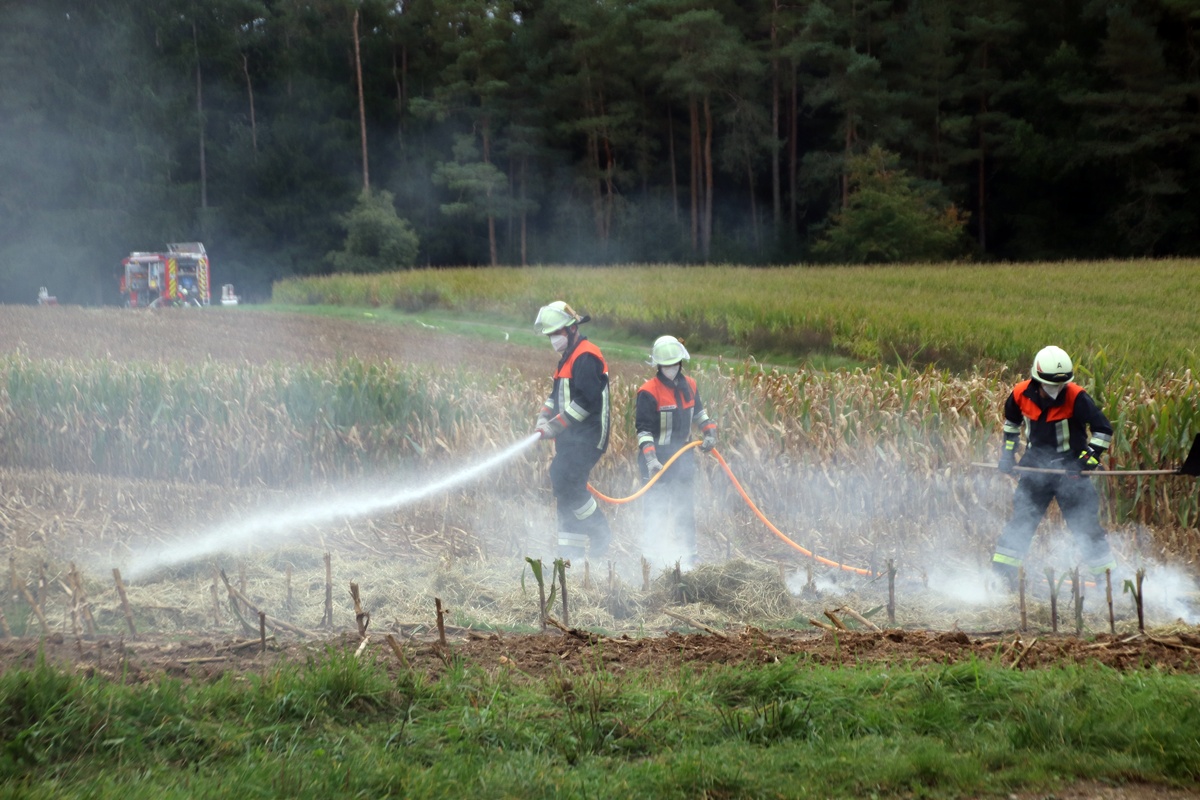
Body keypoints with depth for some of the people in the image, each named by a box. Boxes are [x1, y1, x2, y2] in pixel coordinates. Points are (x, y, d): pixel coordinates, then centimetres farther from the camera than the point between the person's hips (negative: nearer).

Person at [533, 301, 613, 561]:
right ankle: (571, 553, 11)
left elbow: (586, 400, -22)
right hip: (571, 438, 10)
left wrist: (556, 425, -19)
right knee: (565, 487, 8)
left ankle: (600, 536, -6)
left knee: (566, 482, -18)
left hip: (586, 437, -10)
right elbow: (557, 395, 23)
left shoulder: (586, 357, -13)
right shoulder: (568, 358, 20)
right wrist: (544, 419, 5)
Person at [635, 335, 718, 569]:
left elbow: (698, 413, 22)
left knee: (685, 508, 12)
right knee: (656, 508, -4)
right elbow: (643, 429, -16)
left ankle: (688, 556, 20)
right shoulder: (649, 392, -14)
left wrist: (710, 431, 5)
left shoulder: (689, 386, 6)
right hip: (658, 457, -6)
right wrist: (650, 459, -25)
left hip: (684, 454, 6)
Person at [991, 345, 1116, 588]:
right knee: (1020, 521, 4)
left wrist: (1087, 460, -20)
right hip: (1036, 467, 3)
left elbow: (1103, 430, -15)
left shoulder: (1076, 398, -20)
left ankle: (1106, 575, 8)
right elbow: (1011, 422, 14)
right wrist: (1008, 453, 12)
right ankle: (1001, 573, 12)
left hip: (1069, 469, -3)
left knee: (1085, 523, -3)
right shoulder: (1021, 394, -9)